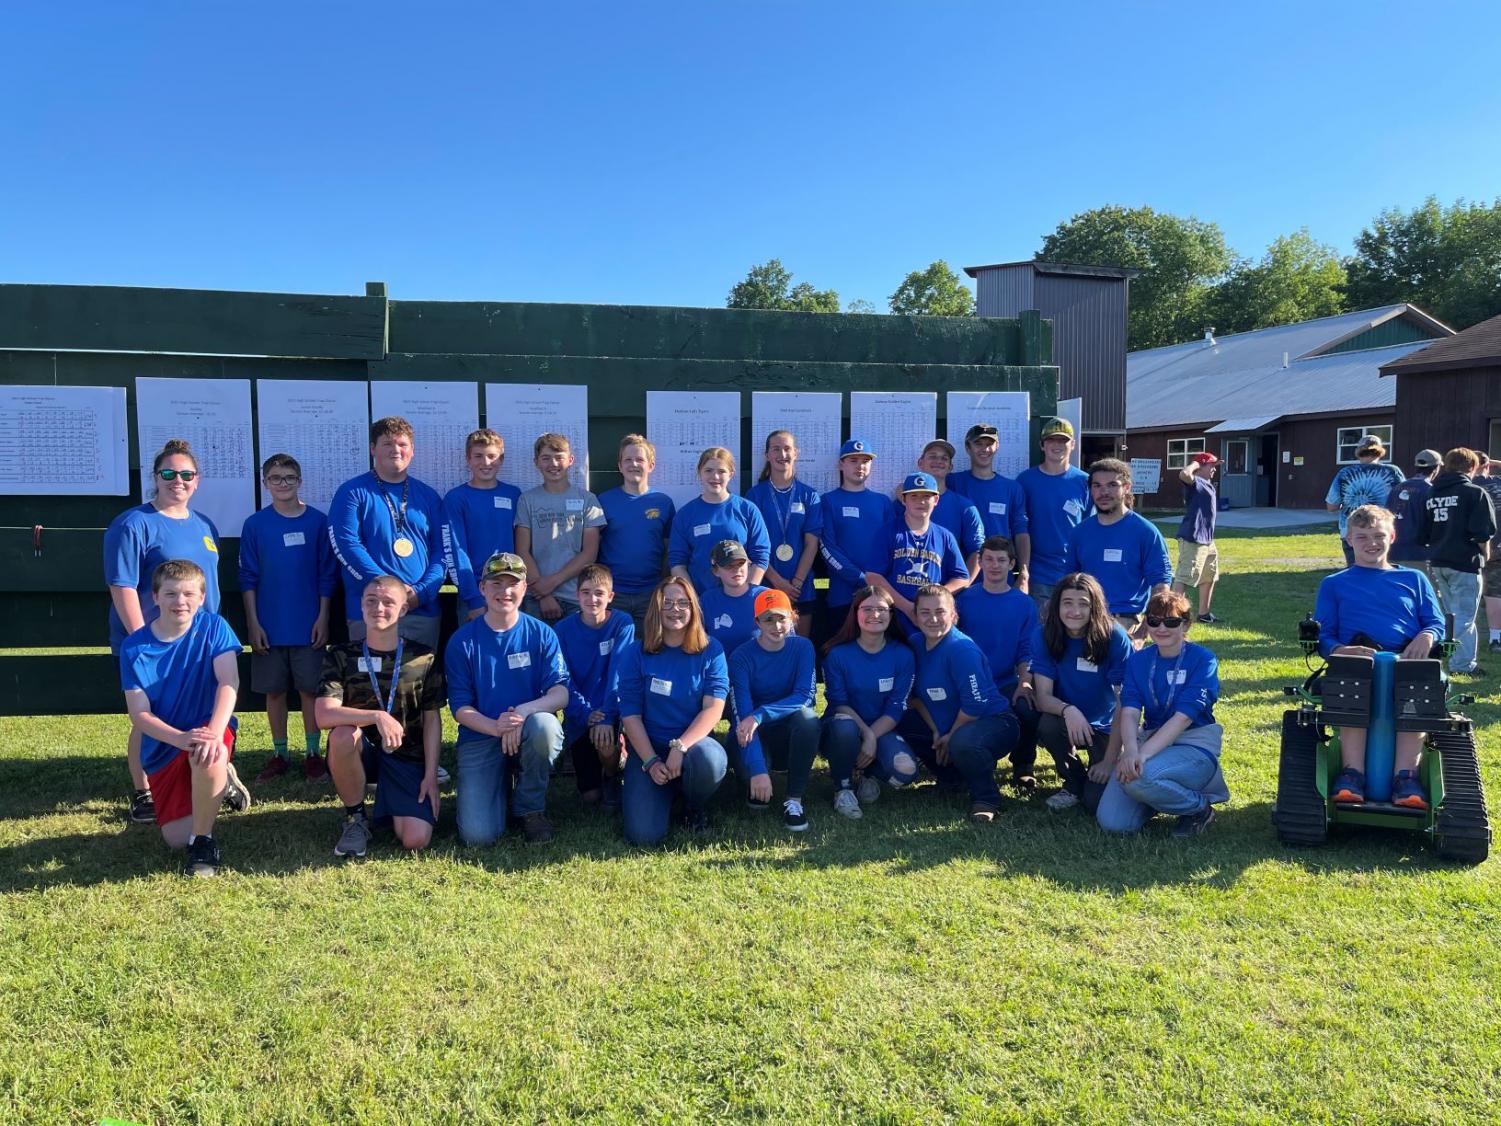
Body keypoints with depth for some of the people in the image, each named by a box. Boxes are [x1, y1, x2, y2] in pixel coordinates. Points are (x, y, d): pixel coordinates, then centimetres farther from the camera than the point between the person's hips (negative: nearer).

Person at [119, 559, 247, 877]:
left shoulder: (213, 627, -9)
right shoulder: (134, 647, -8)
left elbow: (229, 683, -19)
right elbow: (139, 715, -11)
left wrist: (214, 733, -35)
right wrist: (180, 738, -29)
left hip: (209, 729, -2)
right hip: (163, 745, 2)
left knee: (208, 756, -39)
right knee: (176, 839, -5)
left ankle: (203, 842, -15)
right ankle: (219, 783, 28)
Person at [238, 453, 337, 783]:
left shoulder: (317, 521, 0)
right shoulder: (255, 525, 2)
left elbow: (327, 574, 2)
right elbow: (248, 578, 3)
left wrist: (323, 617, -4)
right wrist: (253, 622, -3)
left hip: (309, 625, -1)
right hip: (269, 626, 1)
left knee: (310, 688, 4)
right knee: (274, 690, 8)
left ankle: (313, 754, 15)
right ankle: (279, 755, 20)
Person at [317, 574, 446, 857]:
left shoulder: (423, 658, -1)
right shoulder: (341, 656, -4)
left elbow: (432, 720, 2)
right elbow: (324, 715, -17)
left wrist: (431, 776, -6)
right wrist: (377, 716, -32)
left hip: (407, 756, 0)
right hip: (361, 752, 1)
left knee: (416, 840, -21)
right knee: (343, 734, -36)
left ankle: (385, 806, 17)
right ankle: (355, 817, -10)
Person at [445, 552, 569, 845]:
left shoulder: (541, 634, -2)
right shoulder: (462, 641, -2)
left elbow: (560, 694, -10)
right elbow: (460, 707, -5)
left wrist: (524, 711, -29)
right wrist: (495, 727, -24)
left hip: (529, 733, 1)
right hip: (480, 738, 0)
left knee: (544, 724, -38)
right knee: (478, 835, -19)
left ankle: (530, 808, -8)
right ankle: (501, 783, 18)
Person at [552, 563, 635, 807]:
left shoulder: (622, 623, -9)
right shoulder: (563, 629, -6)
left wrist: (607, 716, -27)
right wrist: (586, 714, -22)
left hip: (611, 711, -1)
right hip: (579, 715, 1)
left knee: (605, 744, -34)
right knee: (590, 795, -3)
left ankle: (612, 776, 2)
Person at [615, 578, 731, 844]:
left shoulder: (711, 651, -2)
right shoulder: (635, 653, -1)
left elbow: (714, 708, -10)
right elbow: (630, 714, -4)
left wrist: (681, 747, -24)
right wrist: (651, 761, -16)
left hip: (693, 743, 0)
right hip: (647, 749, 0)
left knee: (709, 759, -38)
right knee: (644, 834, -20)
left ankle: (696, 808, -1)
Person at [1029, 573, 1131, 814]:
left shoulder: (1114, 637, -19)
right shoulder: (1044, 635, -14)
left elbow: (1124, 703, -17)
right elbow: (1043, 697, -17)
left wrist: (1110, 760, -19)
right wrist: (1068, 710, -39)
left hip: (1106, 729, -2)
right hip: (1069, 723, 2)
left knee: (1098, 804, -19)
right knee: (1047, 725, -33)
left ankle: (1094, 779, 18)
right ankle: (1074, 784, -3)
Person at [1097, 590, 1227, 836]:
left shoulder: (1203, 660, -8)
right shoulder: (1138, 661, 5)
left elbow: (1183, 717, -18)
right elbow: (1129, 711, -9)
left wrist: (1143, 753, -30)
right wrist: (1130, 751, -30)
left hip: (1195, 746, -4)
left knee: (1139, 778, -35)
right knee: (1111, 822, -13)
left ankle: (1200, 807, -5)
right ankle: (1161, 793, 17)